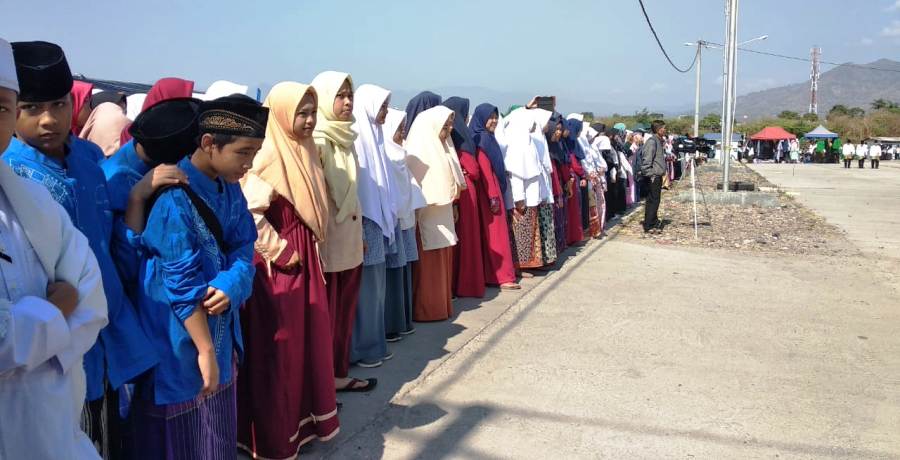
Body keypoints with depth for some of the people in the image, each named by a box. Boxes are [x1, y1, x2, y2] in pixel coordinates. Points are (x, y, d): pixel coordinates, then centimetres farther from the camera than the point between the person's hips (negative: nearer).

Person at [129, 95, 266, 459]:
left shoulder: (231, 190, 3)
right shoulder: (173, 199, -22)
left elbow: (243, 249, 1)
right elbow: (183, 284, -21)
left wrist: (230, 286, -21)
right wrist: (205, 350, -16)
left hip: (220, 332, 7)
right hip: (179, 342, -7)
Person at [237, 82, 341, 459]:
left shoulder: (304, 152, 10)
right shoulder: (267, 157, -17)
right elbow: (250, 214, -23)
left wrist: (311, 250, 13)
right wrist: (283, 252, -17)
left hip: (305, 260, 8)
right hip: (276, 264, -8)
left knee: (309, 339, 15)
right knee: (279, 347, 2)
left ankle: (304, 417, 31)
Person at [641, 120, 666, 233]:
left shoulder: (660, 141, 16)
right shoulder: (652, 141, -14)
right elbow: (647, 160, -21)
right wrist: (650, 174, -21)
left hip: (658, 176, 10)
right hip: (653, 176, -9)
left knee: (654, 201, 14)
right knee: (653, 201, -7)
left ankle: (654, 223, 22)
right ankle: (648, 226, -3)